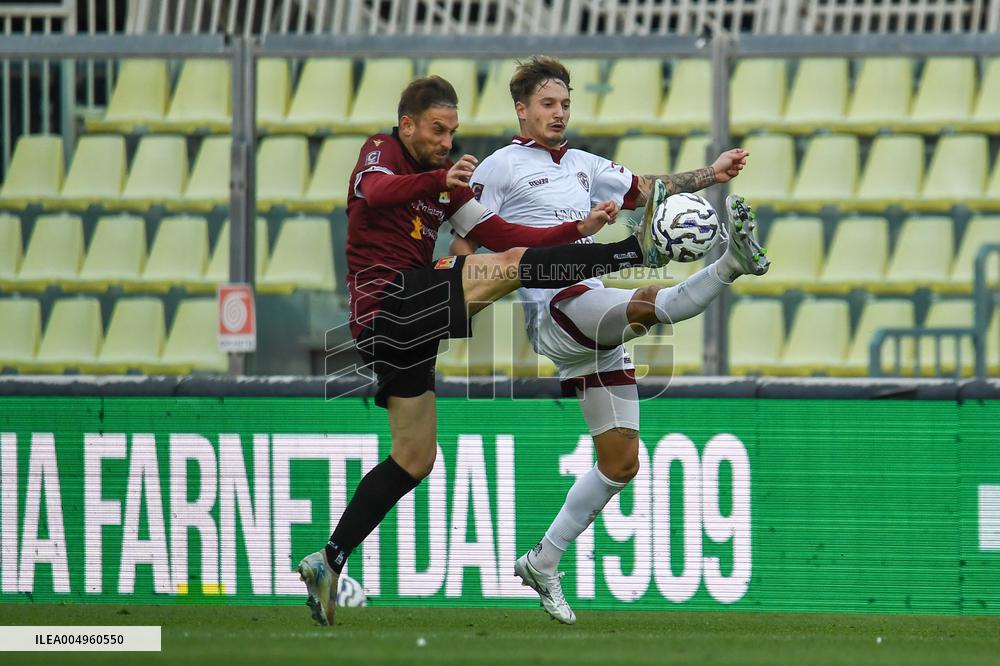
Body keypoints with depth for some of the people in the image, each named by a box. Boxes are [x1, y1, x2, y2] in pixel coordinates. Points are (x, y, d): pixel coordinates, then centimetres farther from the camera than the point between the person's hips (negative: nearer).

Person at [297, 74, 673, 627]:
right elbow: (377, 193, -28)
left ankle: (327, 564, 12)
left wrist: (579, 228, 1)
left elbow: (499, 234, 13)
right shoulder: (381, 151, -3)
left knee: (415, 458, 12)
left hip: (404, 322, 9)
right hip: (389, 299, -9)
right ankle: (643, 250, -24)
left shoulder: (444, 179, 20)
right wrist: (441, 180, -47)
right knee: (510, 266, -20)